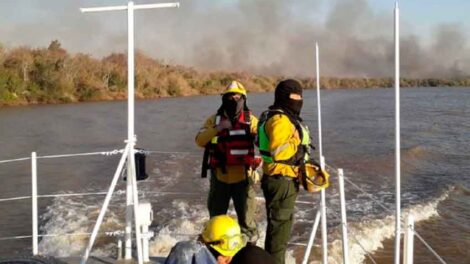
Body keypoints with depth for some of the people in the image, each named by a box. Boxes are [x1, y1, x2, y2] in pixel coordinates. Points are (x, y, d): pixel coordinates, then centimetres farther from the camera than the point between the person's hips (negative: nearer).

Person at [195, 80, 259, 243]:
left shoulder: (250, 120, -3)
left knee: (246, 220, 6)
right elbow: (200, 140, -12)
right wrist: (217, 129, -25)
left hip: (243, 177, -2)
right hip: (219, 177, 2)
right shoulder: (214, 119, 1)